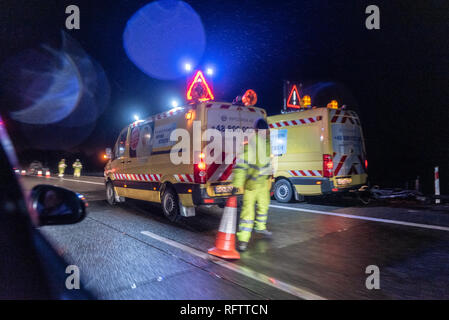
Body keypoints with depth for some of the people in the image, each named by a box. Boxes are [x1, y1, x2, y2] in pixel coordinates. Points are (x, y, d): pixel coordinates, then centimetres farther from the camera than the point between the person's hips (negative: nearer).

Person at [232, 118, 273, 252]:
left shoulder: (267, 141, -1)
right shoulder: (249, 144, -27)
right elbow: (240, 165, -29)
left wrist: (269, 172, 24)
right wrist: (237, 184, -33)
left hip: (263, 180, 8)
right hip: (251, 182, -8)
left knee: (264, 204, 23)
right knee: (248, 209, -11)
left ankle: (260, 227, 47)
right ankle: (243, 239, -4)